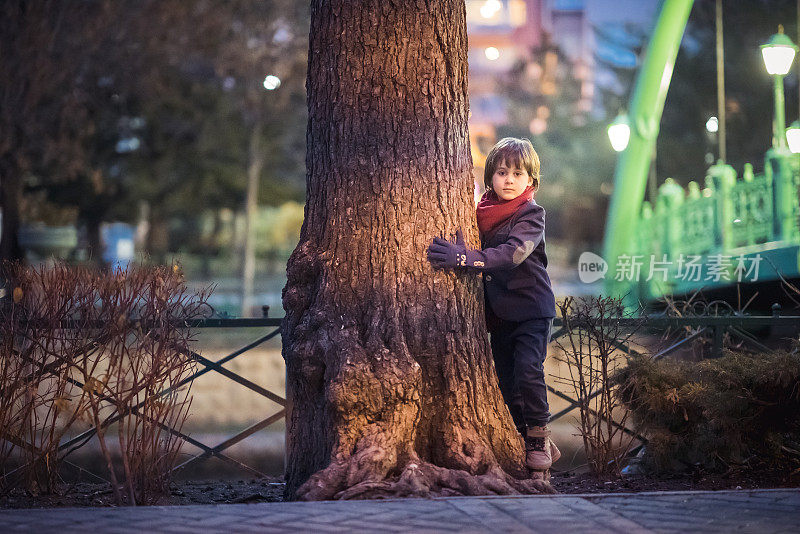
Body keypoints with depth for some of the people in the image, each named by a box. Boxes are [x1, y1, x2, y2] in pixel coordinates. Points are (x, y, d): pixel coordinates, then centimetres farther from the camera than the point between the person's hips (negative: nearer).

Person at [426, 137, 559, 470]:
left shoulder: (531, 214, -11)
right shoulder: (482, 212, 8)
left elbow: (513, 253, -27)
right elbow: (478, 252, 17)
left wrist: (463, 258, -35)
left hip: (531, 307, -6)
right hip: (499, 311, 6)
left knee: (528, 369, -19)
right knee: (506, 379, 7)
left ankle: (540, 438, -5)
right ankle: (527, 439, 20)